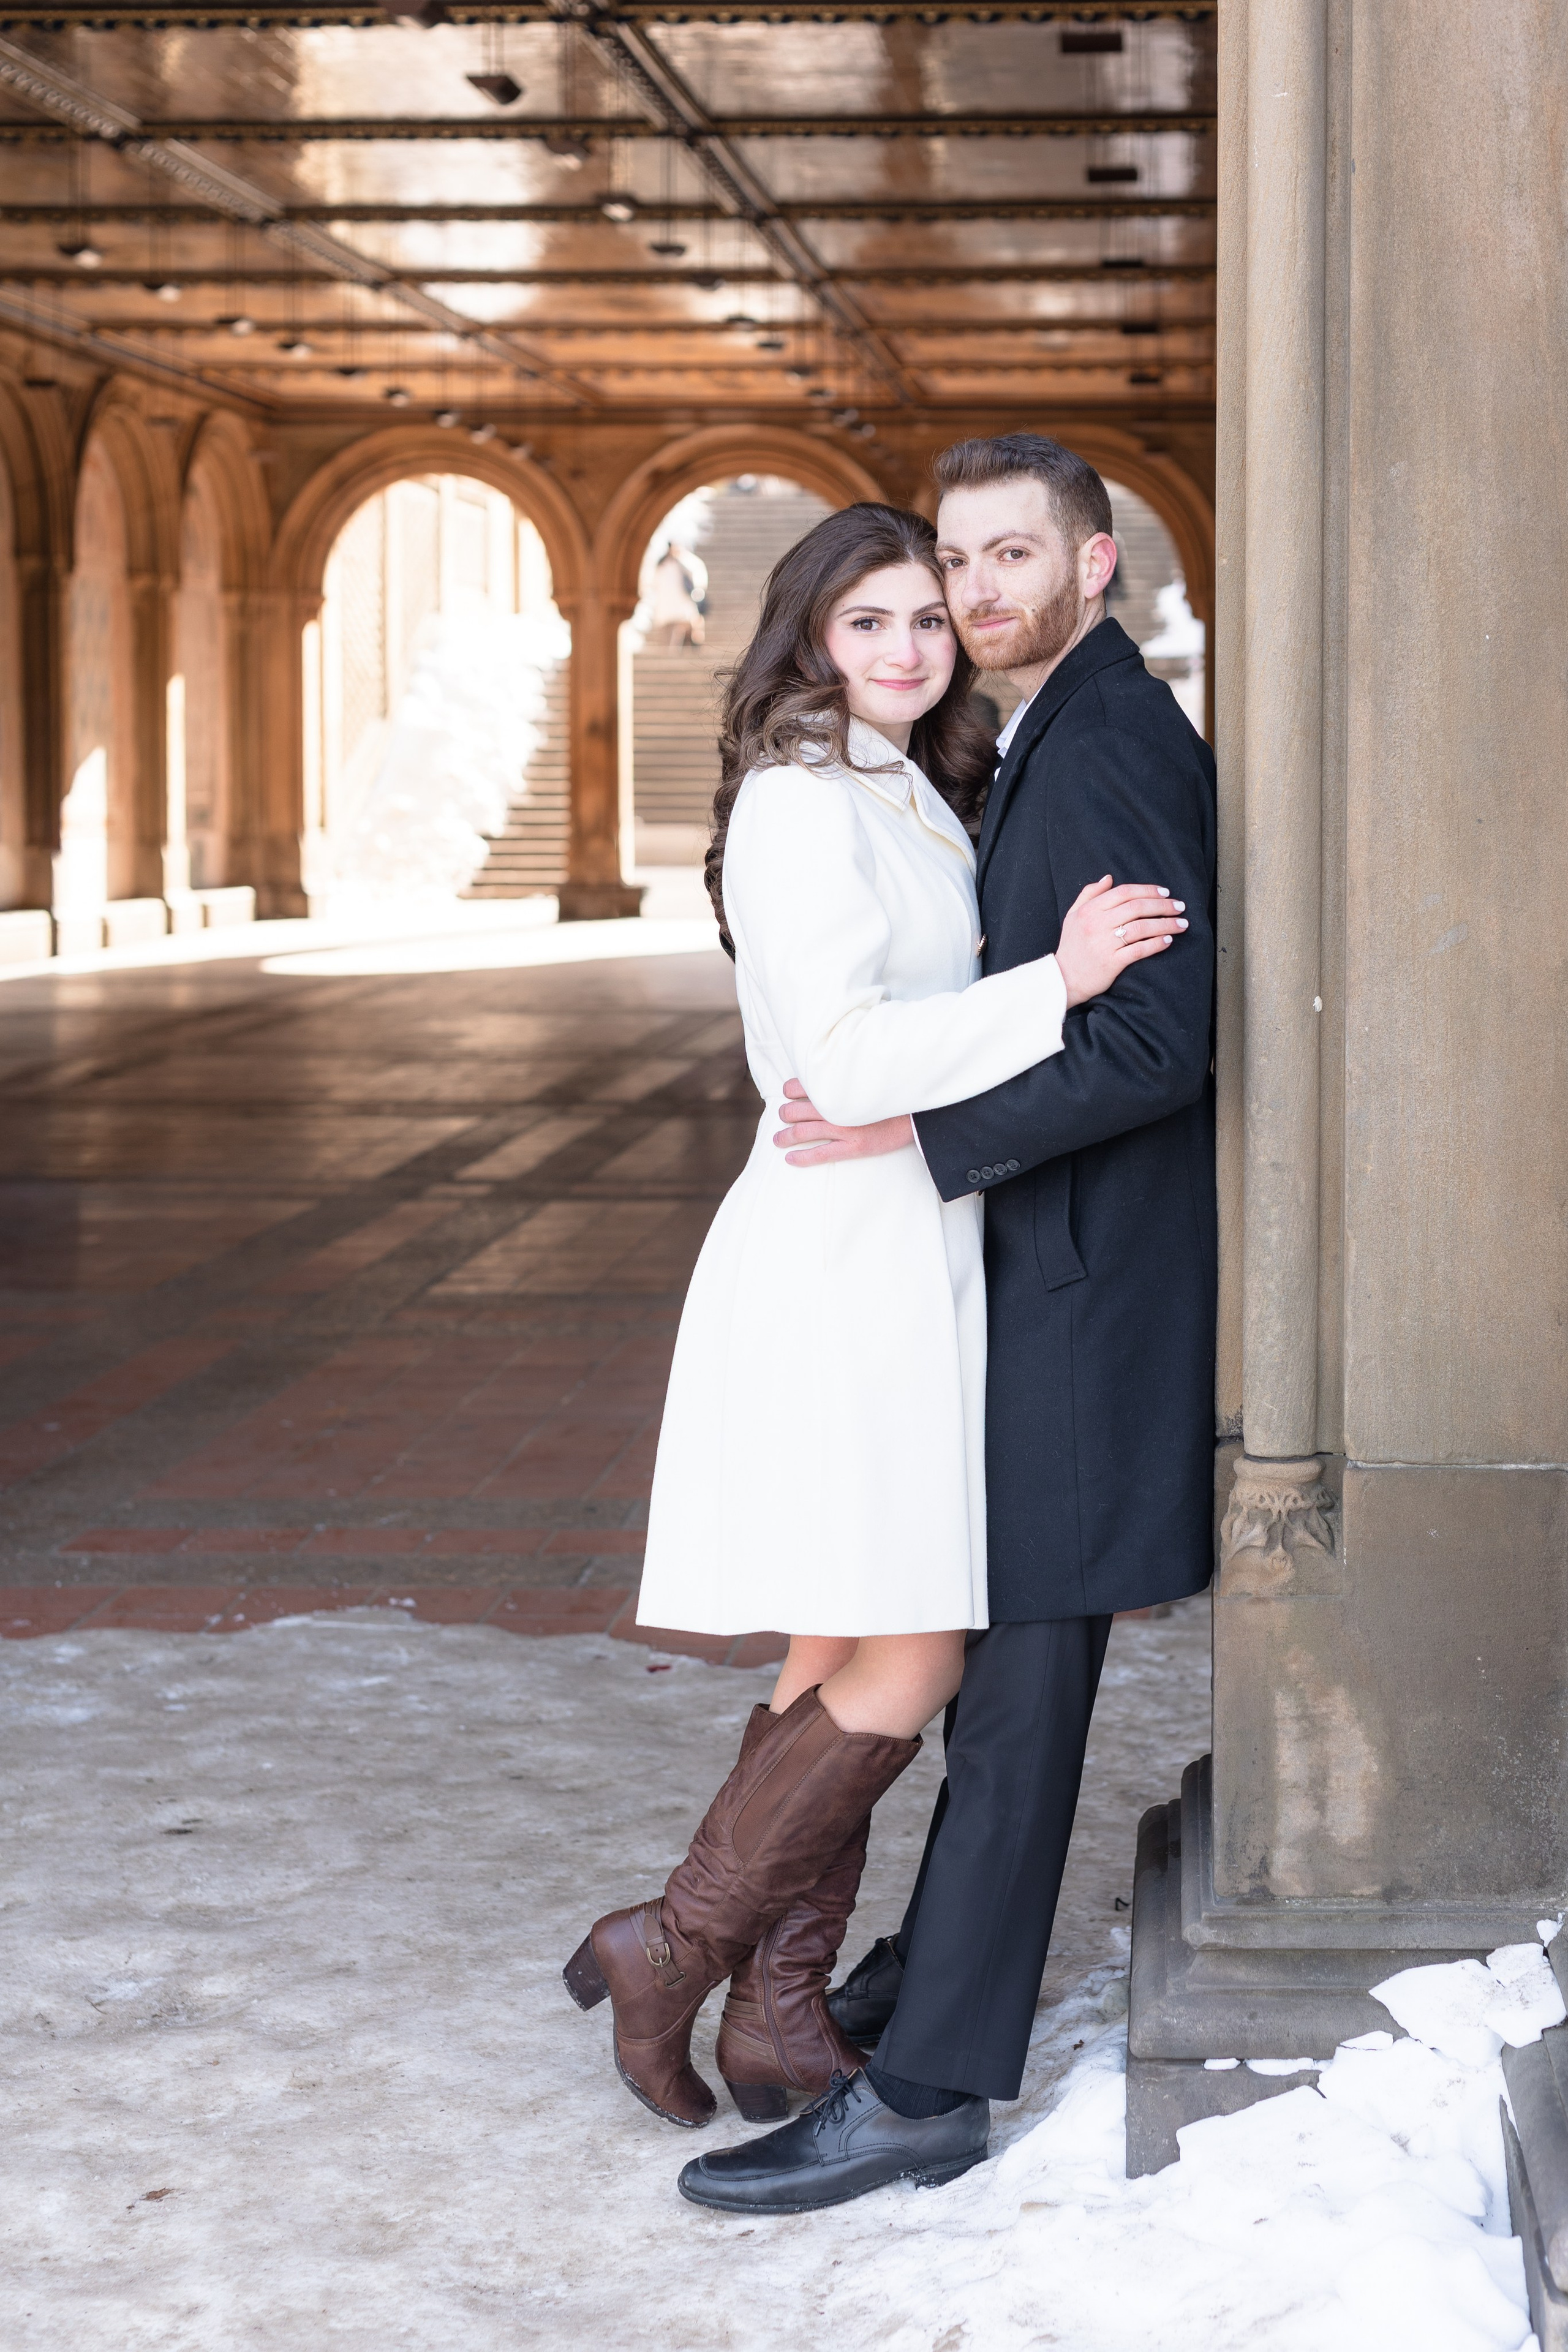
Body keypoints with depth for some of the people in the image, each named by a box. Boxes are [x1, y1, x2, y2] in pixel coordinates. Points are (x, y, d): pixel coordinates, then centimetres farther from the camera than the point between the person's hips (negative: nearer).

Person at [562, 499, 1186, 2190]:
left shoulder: (910, 801, 18)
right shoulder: (800, 804, -13)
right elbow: (841, 1061, -23)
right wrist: (1058, 979, -24)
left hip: (903, 1247, 10)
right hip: (845, 1252, -10)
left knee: (845, 1661, 10)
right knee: (907, 1665, -8)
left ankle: (782, 2022, 17)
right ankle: (669, 1953, 5)